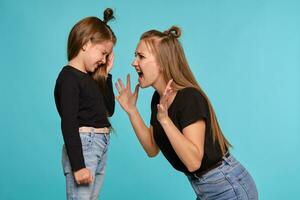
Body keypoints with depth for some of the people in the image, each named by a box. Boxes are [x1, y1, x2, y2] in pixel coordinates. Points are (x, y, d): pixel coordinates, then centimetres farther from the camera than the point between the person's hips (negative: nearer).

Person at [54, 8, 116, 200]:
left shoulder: (90, 77, 14)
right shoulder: (69, 77, -11)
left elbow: (109, 110, 20)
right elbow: (68, 124, -17)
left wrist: (106, 75, 13)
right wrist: (78, 165, -21)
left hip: (100, 147, 9)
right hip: (83, 146, -9)